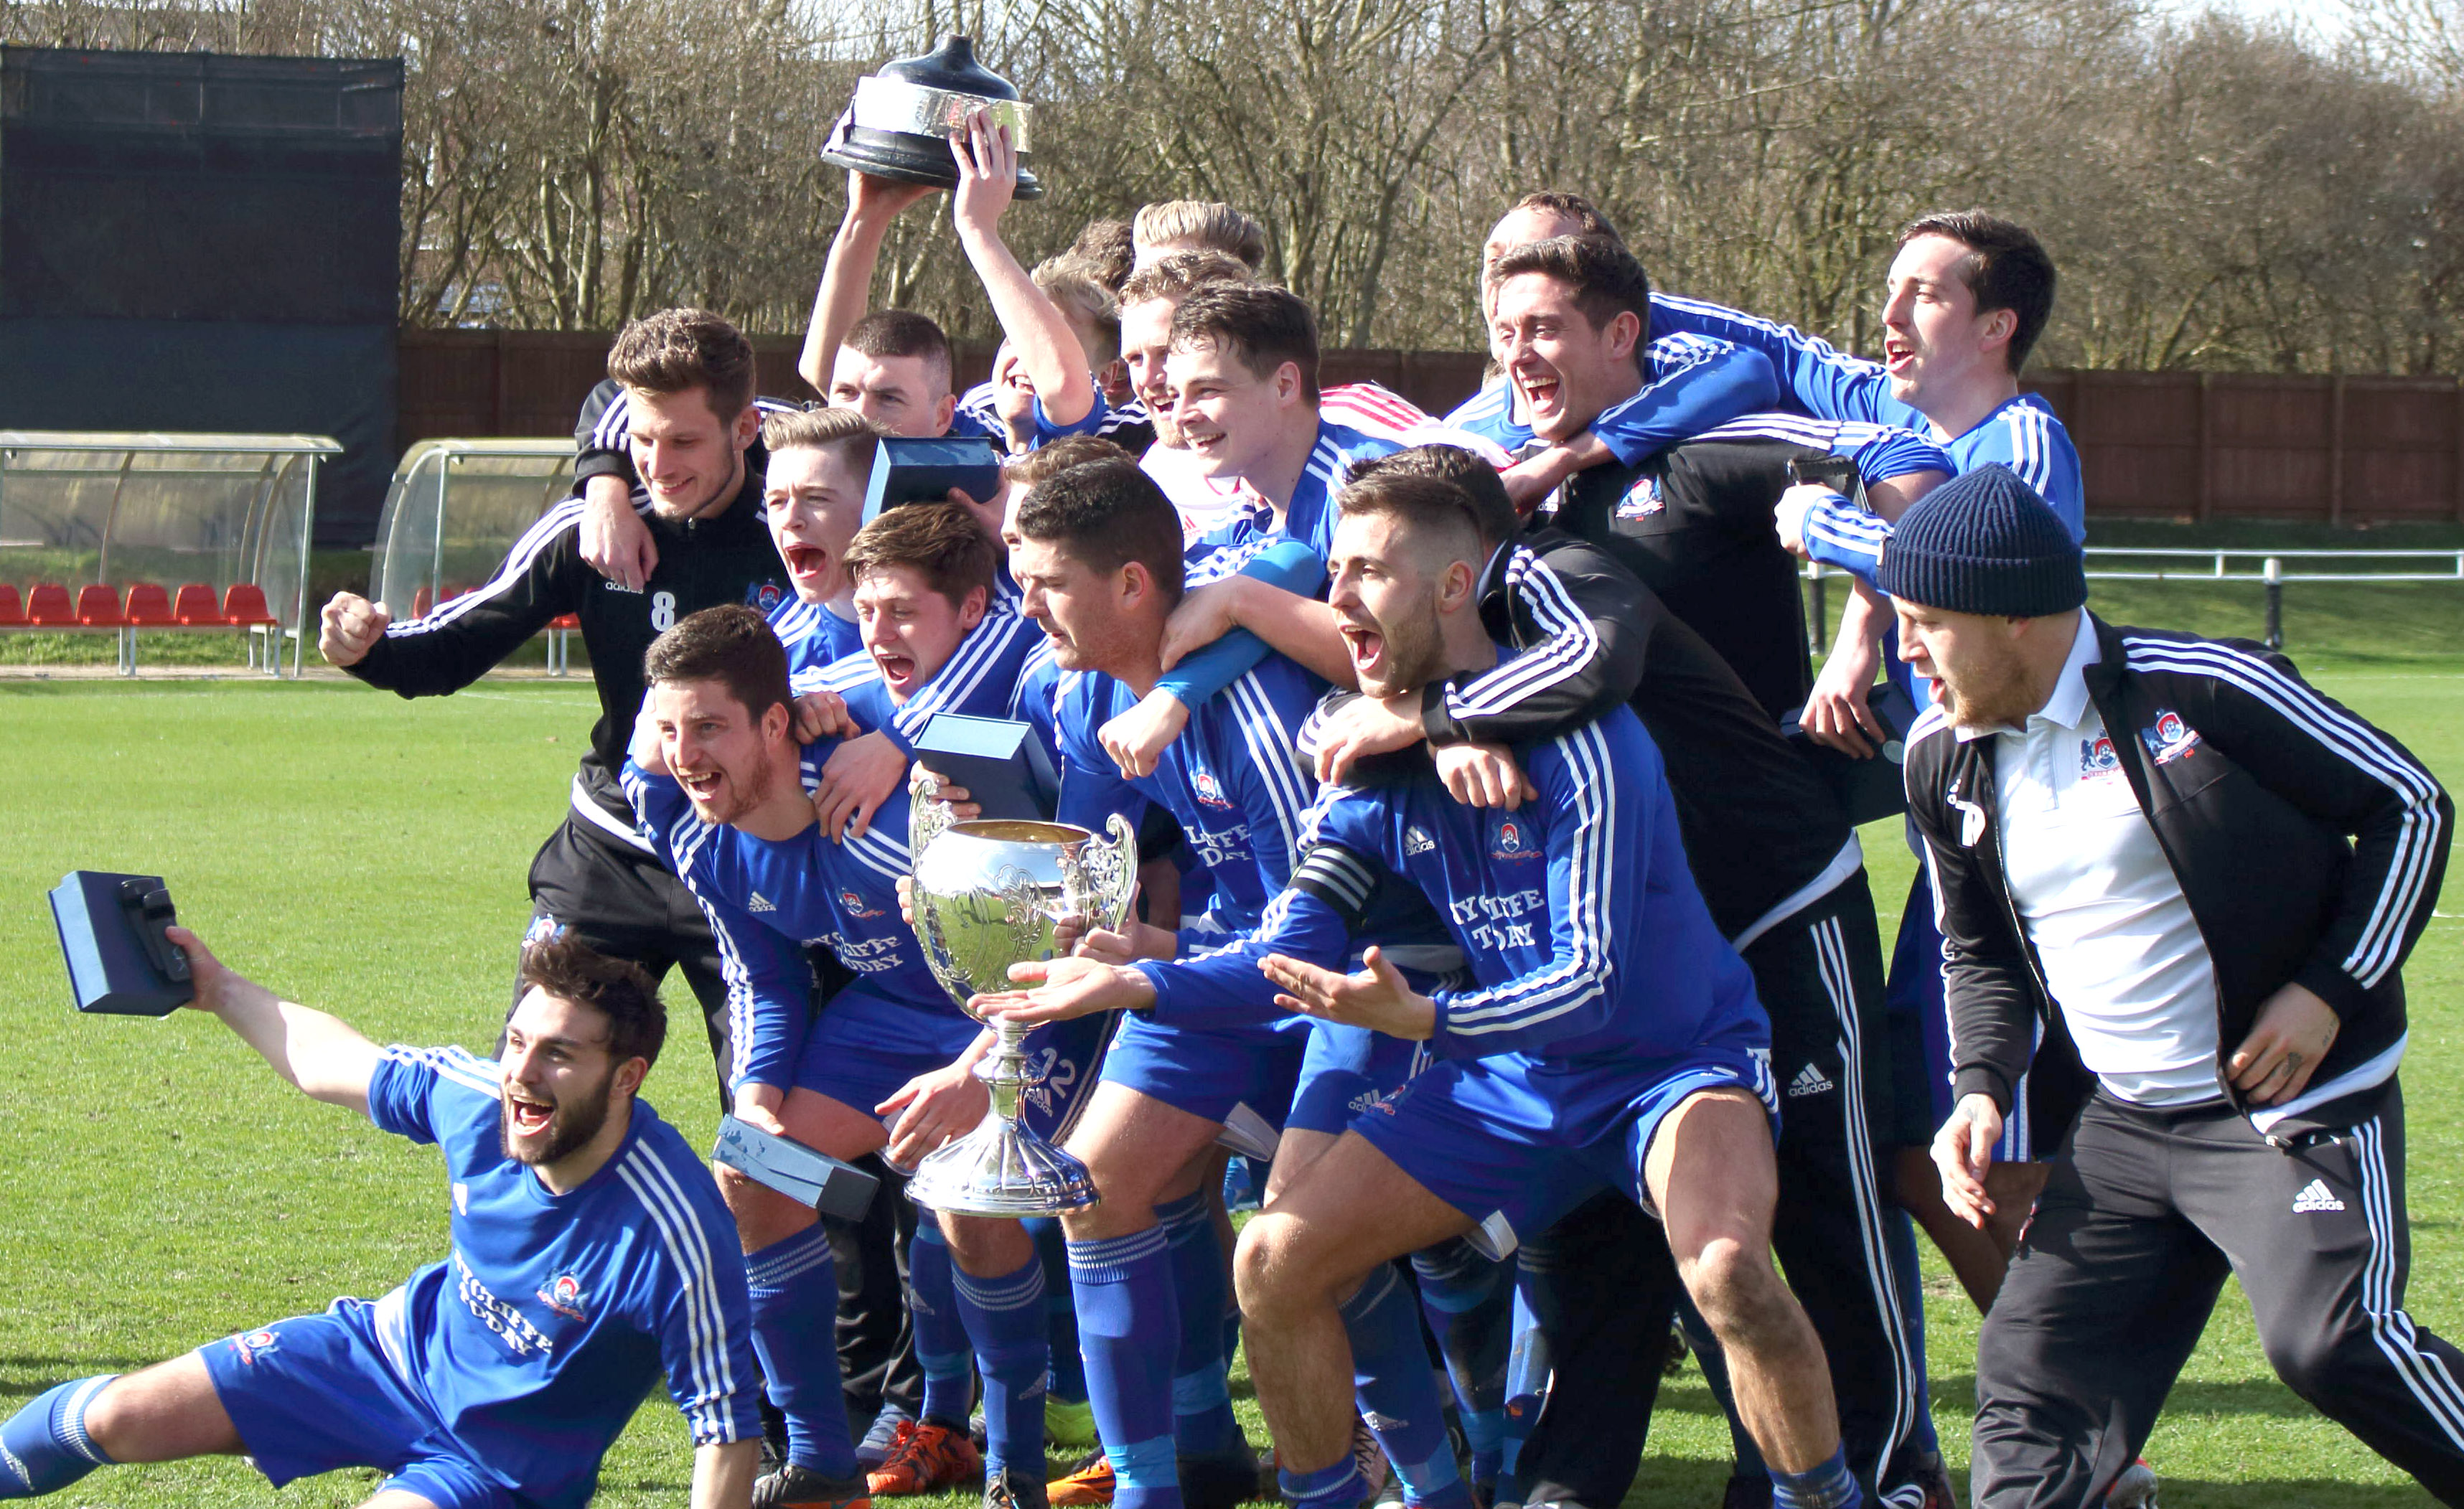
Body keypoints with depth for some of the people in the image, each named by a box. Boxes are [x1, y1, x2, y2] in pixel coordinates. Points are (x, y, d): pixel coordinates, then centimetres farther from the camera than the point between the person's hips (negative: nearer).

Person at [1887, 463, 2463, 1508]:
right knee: (2032, 1371, -2)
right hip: (2123, 1130, 6)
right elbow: (1978, 950, 20)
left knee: (2330, 1343, -22)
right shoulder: (1943, 759, 3)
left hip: (2300, 1103, -6)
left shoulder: (2200, 691, -16)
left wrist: (2329, 992, -15)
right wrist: (1982, 1087, 2)